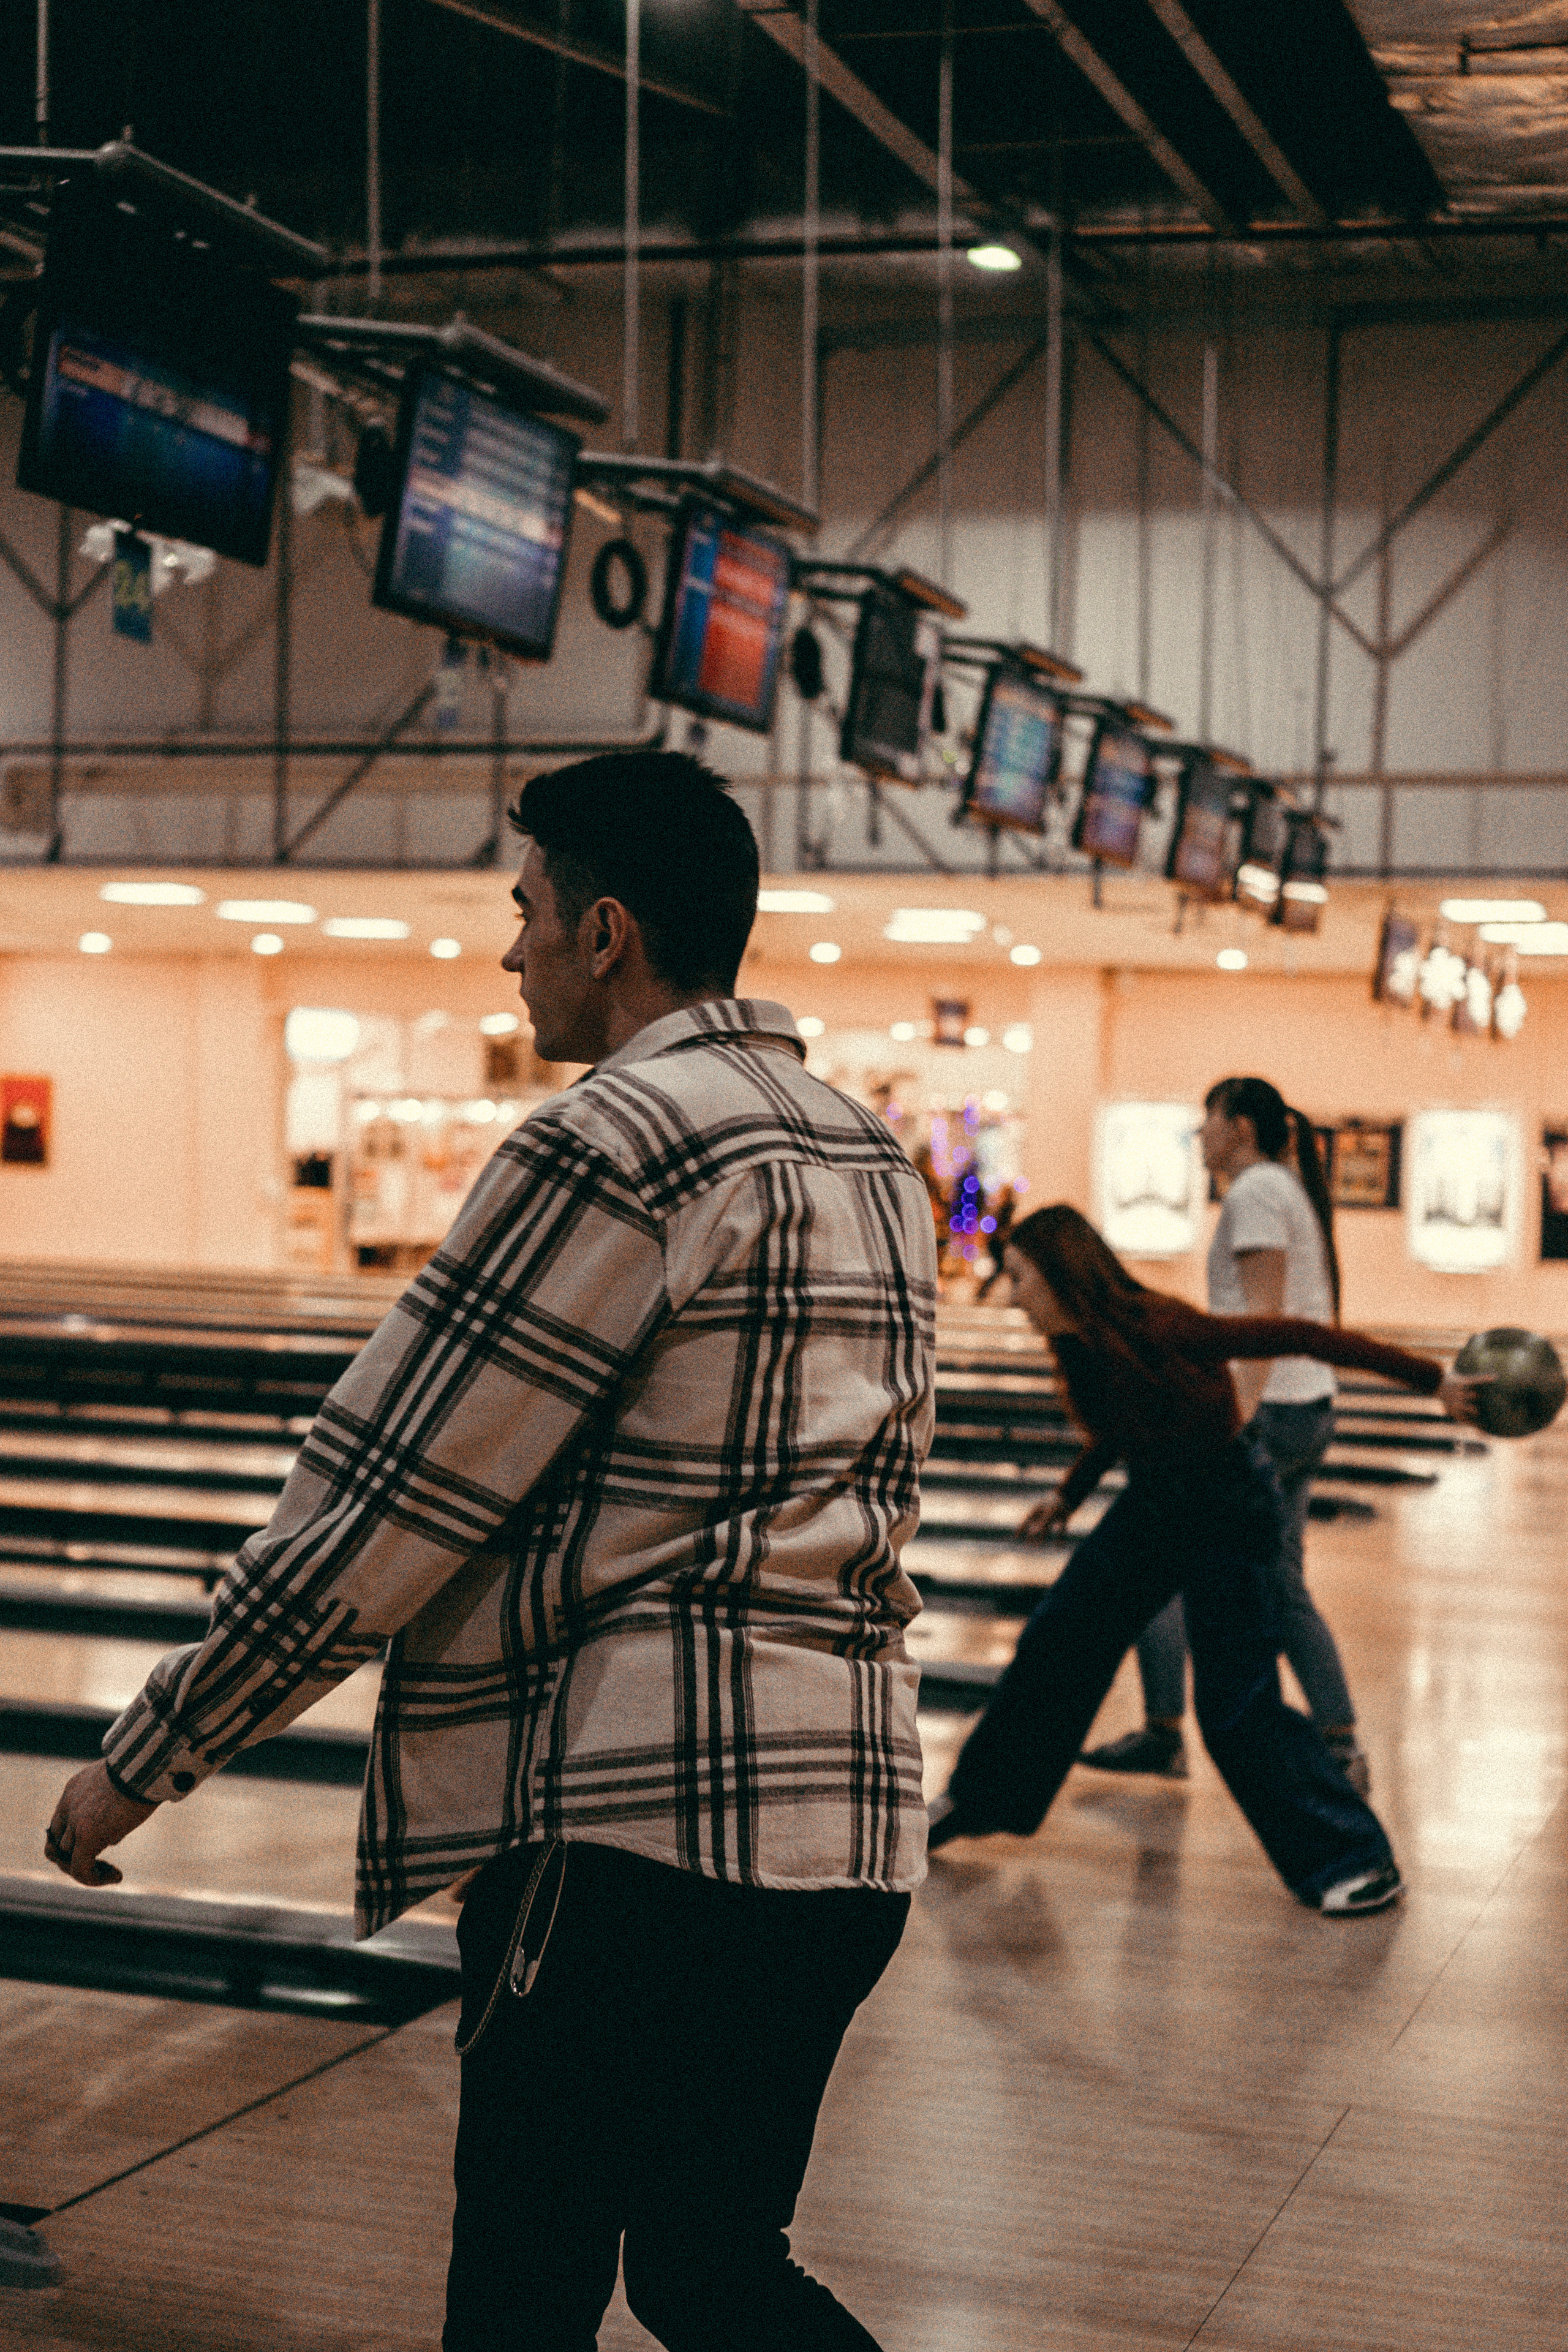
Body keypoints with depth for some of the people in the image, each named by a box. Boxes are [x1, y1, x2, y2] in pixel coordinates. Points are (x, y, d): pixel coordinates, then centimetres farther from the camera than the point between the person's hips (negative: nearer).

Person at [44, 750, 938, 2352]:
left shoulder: (611, 1149, -13)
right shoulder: (870, 1157, 14)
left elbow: (387, 1501, -12)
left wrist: (139, 1766, -3)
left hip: (651, 1818, -9)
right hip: (844, 1812, 9)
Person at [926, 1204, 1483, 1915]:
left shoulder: (1159, 1331, -29)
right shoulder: (1083, 1350, -5)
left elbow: (1300, 1337, -25)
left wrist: (1430, 1378, -22)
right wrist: (1069, 1495, 26)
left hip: (1226, 1515, -8)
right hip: (1151, 1505, 8)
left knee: (1236, 1704, -8)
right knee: (1055, 1644, 13)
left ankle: (1357, 1861, 3)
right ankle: (978, 1800, 32)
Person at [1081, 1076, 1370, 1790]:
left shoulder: (1254, 1192, -12)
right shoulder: (1295, 1191, 17)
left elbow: (1264, 1313, -20)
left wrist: (1238, 1416, -24)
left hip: (1268, 1412, -9)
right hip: (1310, 1410, 10)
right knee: (1281, 1587, 11)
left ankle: (1163, 1736, 9)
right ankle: (1342, 1750, 8)